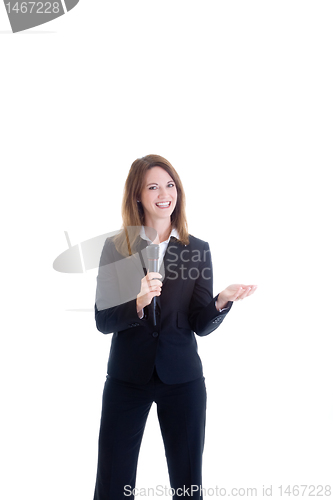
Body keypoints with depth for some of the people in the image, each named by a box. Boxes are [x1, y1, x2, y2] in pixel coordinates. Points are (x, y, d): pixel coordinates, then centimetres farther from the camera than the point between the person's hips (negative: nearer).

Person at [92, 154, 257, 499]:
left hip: (182, 379, 1)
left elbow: (201, 326, -2)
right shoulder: (116, 247, -1)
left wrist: (222, 300, -21)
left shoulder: (198, 249, 1)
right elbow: (103, 321, -7)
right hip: (127, 379, 0)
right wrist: (138, 302, -25)